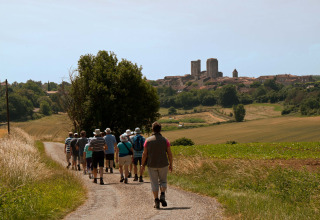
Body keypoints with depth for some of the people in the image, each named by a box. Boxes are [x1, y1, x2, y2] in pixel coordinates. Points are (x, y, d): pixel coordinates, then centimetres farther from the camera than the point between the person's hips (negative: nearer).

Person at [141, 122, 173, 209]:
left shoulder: (148, 140, -5)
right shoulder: (165, 140, -4)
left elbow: (144, 154, -5)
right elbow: (169, 154, -2)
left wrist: (143, 165, 5)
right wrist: (170, 164, 9)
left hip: (152, 165, 0)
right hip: (163, 165, 0)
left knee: (154, 183, 7)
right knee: (163, 181, 17)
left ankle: (156, 201, 2)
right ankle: (162, 195, -6)